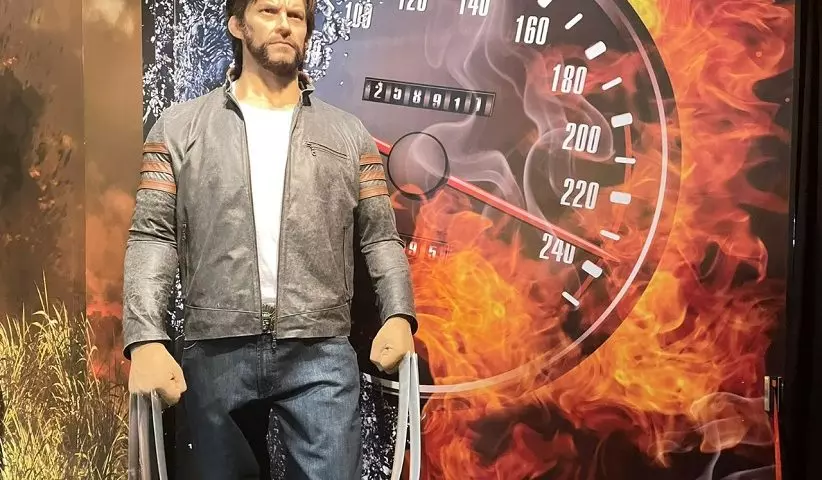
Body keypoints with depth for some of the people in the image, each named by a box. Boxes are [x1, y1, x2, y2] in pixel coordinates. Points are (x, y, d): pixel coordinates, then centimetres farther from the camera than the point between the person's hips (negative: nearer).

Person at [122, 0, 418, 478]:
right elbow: (153, 237, 2)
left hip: (321, 353, 0)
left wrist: (398, 316, -9)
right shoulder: (180, 127, 8)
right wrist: (147, 340, -12)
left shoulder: (349, 134, 10)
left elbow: (380, 238, 8)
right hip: (216, 353, 1)